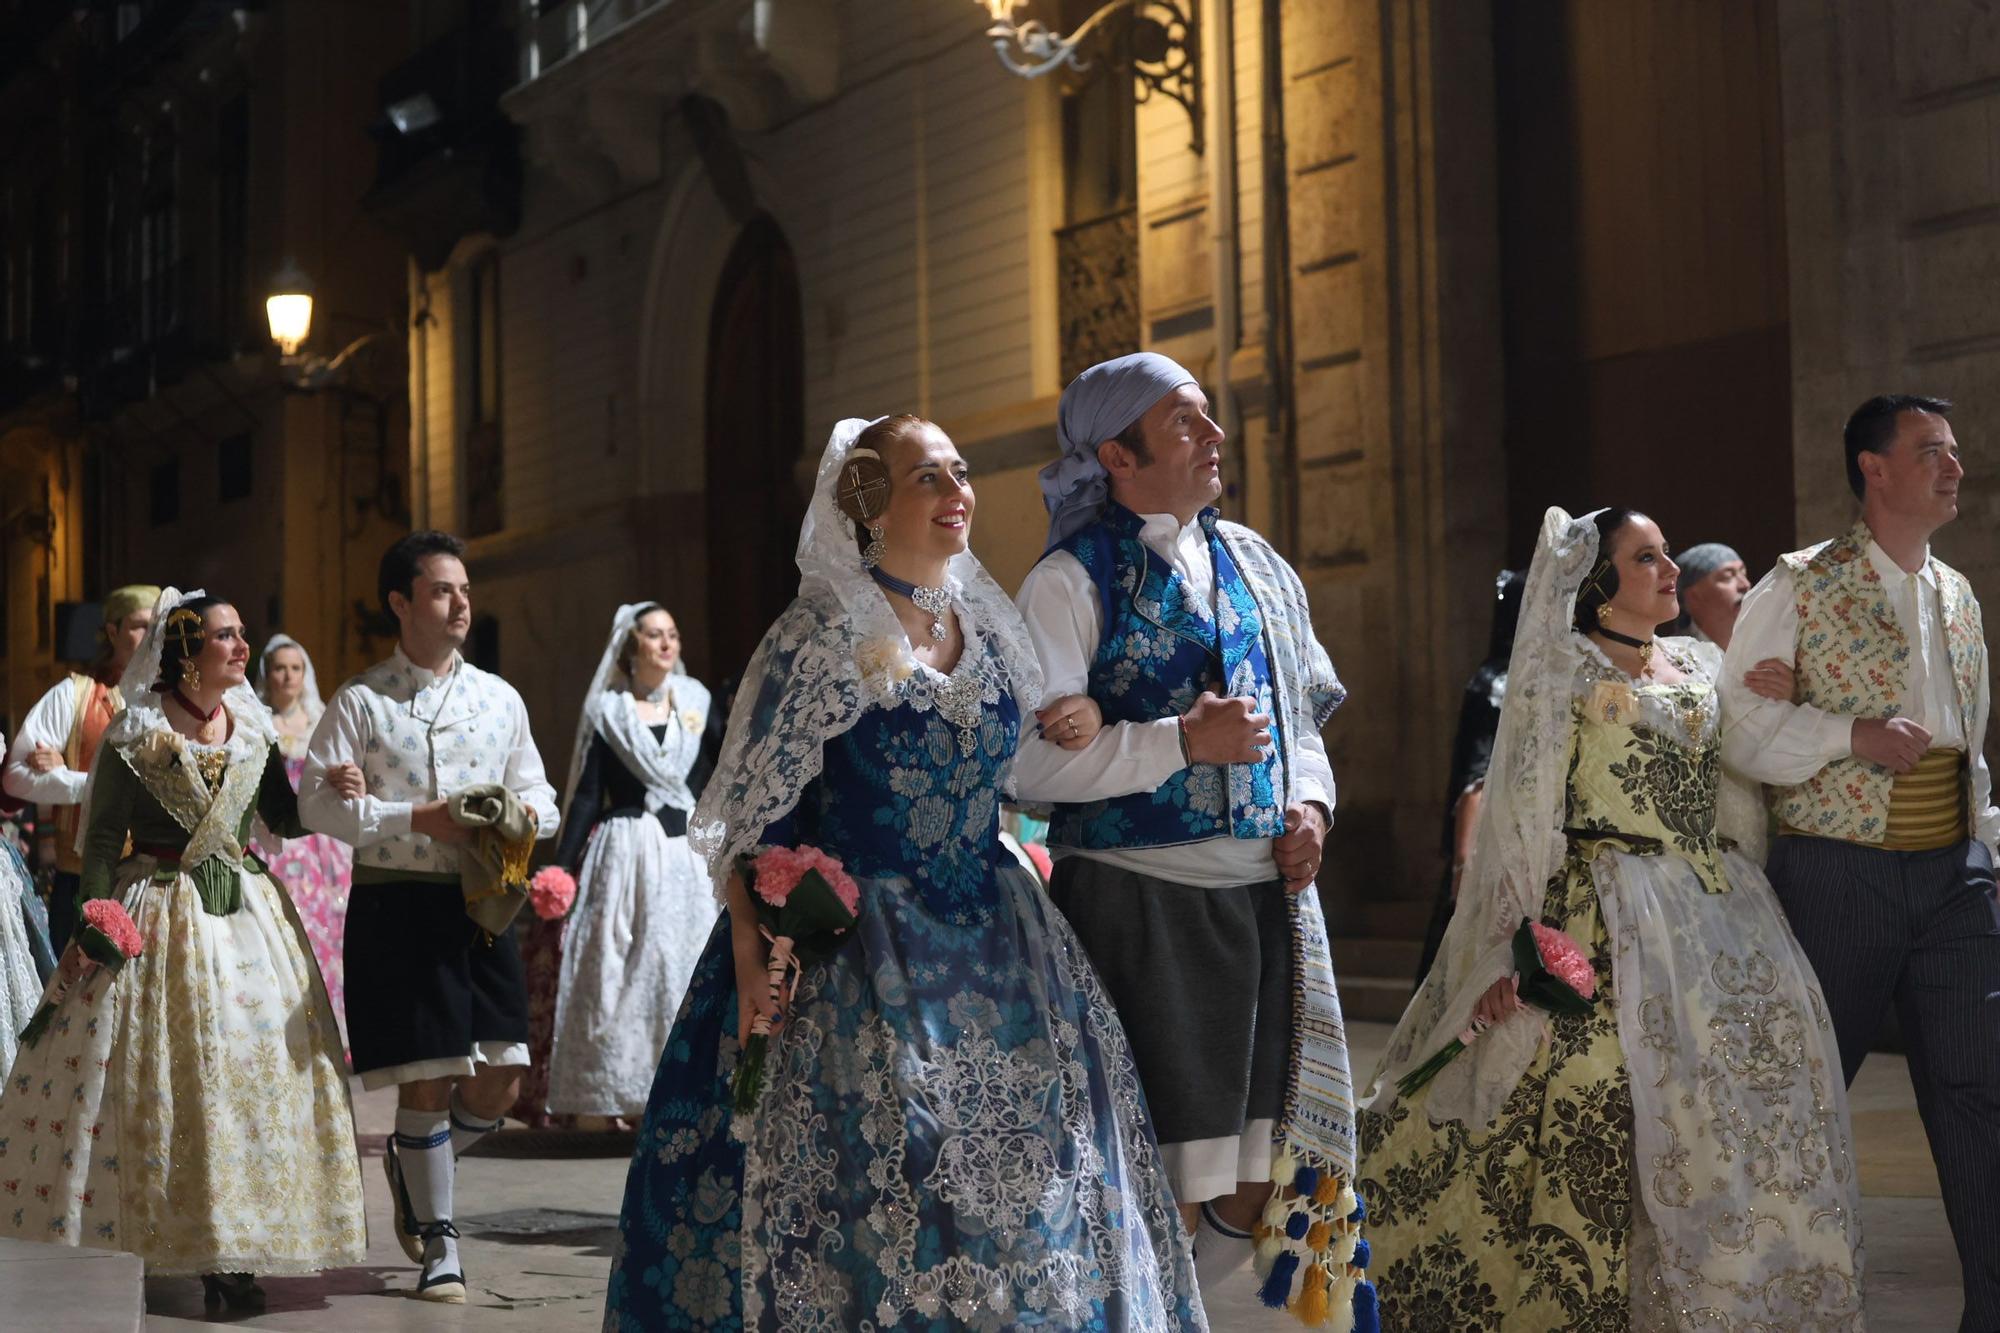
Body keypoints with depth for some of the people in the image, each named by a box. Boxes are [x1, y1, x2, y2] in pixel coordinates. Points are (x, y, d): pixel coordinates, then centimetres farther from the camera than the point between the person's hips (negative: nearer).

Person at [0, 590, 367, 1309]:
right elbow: (101, 836, -4)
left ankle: (224, 1258, 5)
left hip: (246, 916, 4)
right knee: (144, 1084, -2)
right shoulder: (133, 735, -4)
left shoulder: (253, 728, 8)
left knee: (251, 1069, -2)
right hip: (156, 916, -4)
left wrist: (330, 793, -6)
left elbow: (284, 819, 13)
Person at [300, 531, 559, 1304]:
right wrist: (421, 819, -15)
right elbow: (319, 802, -6)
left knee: (498, 1080, 2)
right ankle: (439, 1247, 12)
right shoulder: (361, 702, 0)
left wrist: (523, 813, -7)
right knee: (427, 1078, -2)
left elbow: (538, 796, 17)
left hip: (481, 902, 4)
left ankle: (410, 1165, 33)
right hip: (397, 907, -4)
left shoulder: (499, 698, 12)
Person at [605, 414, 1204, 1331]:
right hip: (863, 946, -5)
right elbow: (750, 809, -10)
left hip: (993, 942, 6)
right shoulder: (822, 635, -7)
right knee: (876, 1166, -7)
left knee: (1026, 1168, 4)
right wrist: (751, 950, -19)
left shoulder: (986, 626, 9)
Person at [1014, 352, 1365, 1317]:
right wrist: (1184, 740, -20)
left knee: (1263, 1167, 8)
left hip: (1266, 890, 6)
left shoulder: (1256, 566, 13)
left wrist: (1311, 803, 3)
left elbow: (1304, 708, 22)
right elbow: (1034, 763, -13)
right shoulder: (1072, 582, -6)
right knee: (1152, 1174, -2)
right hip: (1138, 902, -6)